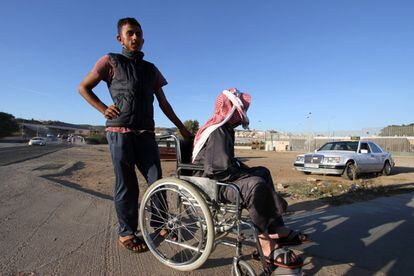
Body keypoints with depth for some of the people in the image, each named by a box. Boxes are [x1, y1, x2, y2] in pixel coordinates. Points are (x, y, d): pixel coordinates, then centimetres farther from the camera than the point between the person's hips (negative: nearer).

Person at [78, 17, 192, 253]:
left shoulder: (151, 69, 17)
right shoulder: (111, 61, 7)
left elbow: (164, 103, 17)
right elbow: (83, 87, 9)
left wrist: (182, 128, 13)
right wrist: (104, 109, -4)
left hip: (146, 133, 4)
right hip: (120, 131, -3)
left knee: (156, 180, 1)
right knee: (126, 185, 0)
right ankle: (127, 234, 14)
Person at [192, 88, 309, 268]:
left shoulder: (224, 129, 13)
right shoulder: (217, 133, -20)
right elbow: (221, 171, -28)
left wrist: (244, 169, 5)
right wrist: (247, 175, -16)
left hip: (218, 176, 11)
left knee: (262, 172, 11)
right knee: (255, 185, -30)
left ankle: (278, 230, 5)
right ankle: (268, 246, -17)